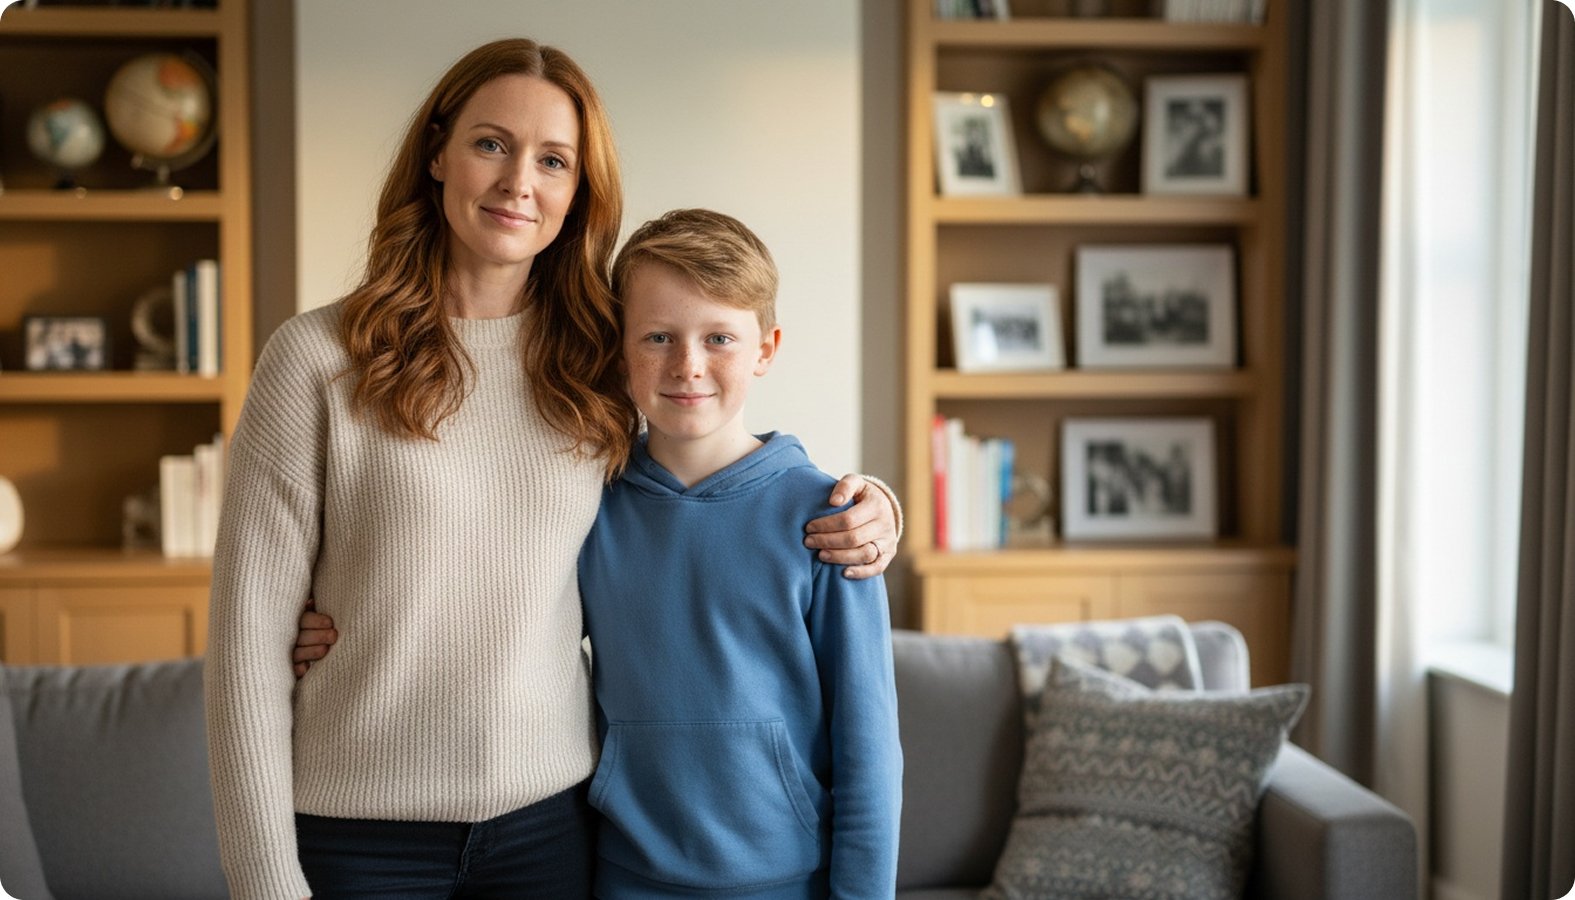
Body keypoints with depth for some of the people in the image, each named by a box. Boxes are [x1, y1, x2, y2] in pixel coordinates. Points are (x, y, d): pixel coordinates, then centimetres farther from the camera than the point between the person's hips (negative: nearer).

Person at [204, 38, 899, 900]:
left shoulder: (601, 368, 1)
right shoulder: (316, 357, -7)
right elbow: (250, 633, -7)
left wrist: (856, 514, -4)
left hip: (549, 818, 3)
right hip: (359, 829, -2)